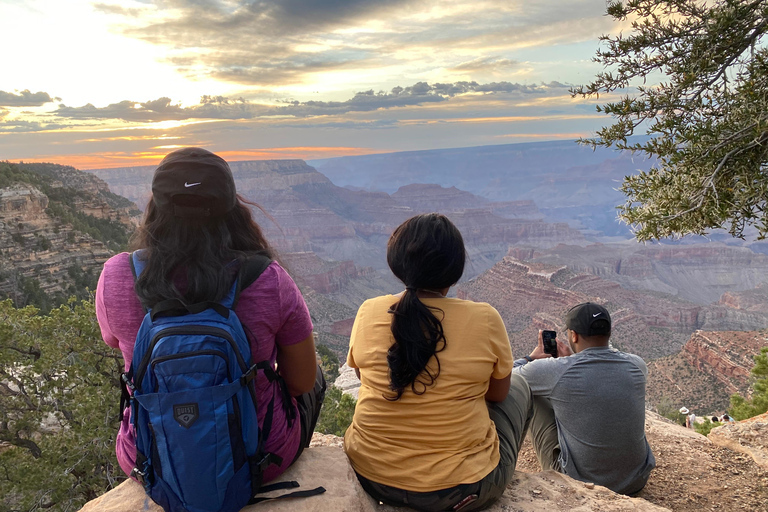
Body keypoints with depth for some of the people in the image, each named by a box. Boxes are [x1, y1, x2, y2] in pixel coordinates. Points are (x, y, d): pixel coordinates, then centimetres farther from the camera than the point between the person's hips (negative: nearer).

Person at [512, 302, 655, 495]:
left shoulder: (556, 370, -20)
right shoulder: (636, 365, -7)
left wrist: (532, 358, 16)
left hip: (579, 483, -4)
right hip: (637, 481, 5)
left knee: (528, 392, 8)